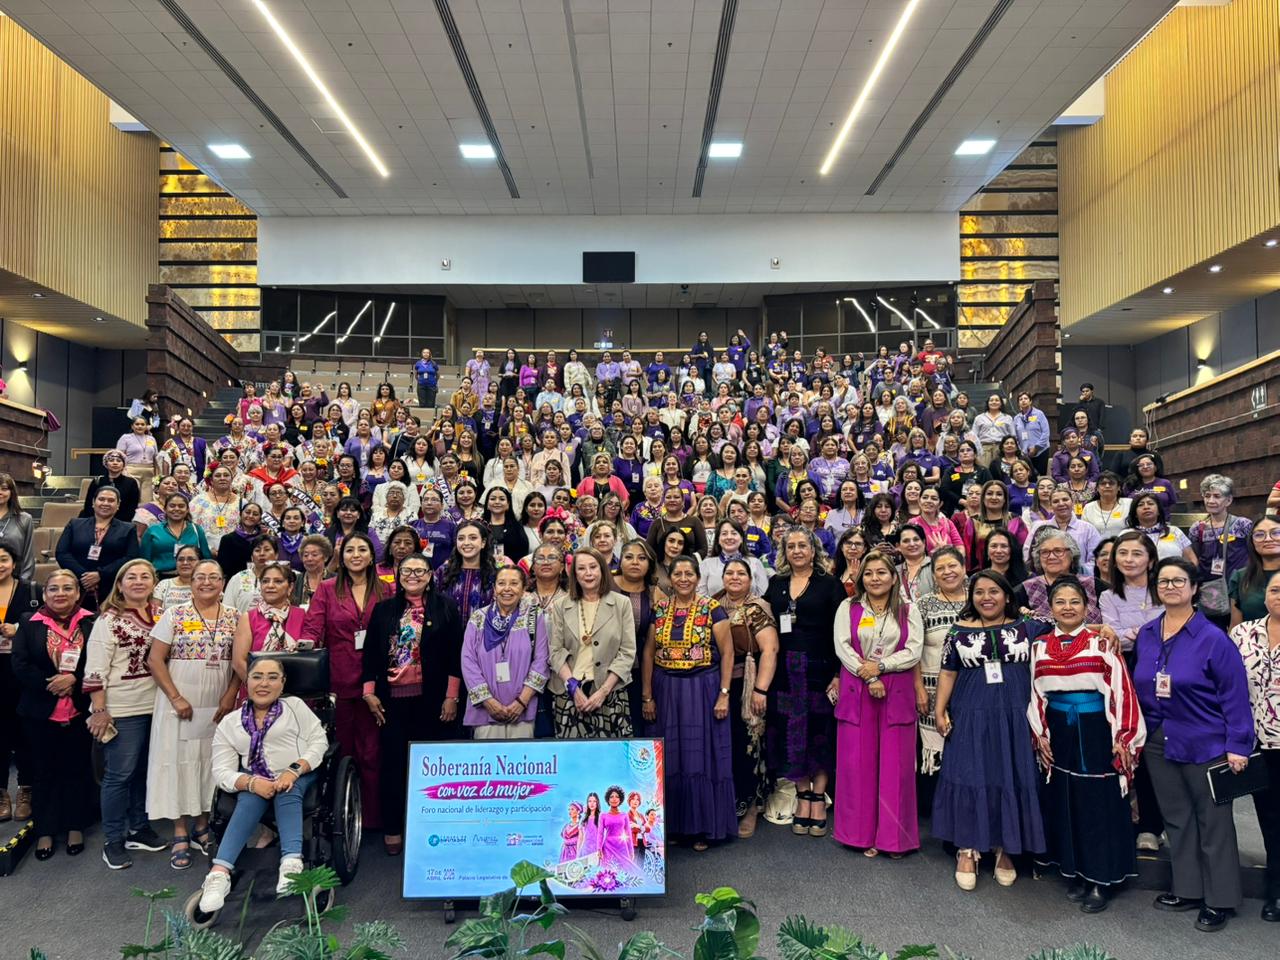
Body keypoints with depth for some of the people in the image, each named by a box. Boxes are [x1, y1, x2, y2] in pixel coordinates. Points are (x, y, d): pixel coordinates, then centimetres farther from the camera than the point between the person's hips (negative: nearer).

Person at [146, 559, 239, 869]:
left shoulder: (234, 617, 3)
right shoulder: (174, 615, -2)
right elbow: (155, 660, -4)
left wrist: (231, 695, -7)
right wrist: (176, 698, -11)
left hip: (218, 705, 2)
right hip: (181, 704, -2)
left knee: (211, 763, 9)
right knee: (179, 762, 2)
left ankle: (201, 826, 24)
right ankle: (180, 835, 10)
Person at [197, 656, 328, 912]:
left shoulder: (295, 706, 7)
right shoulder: (230, 723, 8)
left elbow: (319, 741, -1)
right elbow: (222, 772, 1)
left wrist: (294, 770, -18)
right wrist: (252, 782, -20)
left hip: (299, 777, -1)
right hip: (255, 782, 1)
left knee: (287, 792, -33)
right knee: (250, 798, -31)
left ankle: (292, 863, -49)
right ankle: (219, 874, -43)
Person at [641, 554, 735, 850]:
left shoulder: (712, 609, -5)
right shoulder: (659, 609, 5)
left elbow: (727, 653, -5)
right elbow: (649, 653, 6)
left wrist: (724, 694, -11)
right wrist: (647, 696, 2)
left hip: (702, 689, -3)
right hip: (666, 691, 3)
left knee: (703, 757, 3)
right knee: (669, 760, 8)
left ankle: (704, 827, 15)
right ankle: (672, 824, 22)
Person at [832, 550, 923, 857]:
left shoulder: (908, 610, 7)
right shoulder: (848, 608, 6)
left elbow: (914, 651, -2)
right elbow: (842, 648, -3)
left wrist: (880, 666, -13)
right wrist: (868, 679, -13)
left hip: (897, 693, 0)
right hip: (856, 692, 0)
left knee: (895, 764, 2)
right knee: (859, 762, 2)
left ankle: (894, 836, 12)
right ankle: (863, 833, 12)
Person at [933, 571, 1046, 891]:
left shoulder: (1025, 628, 3)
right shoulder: (960, 631, 3)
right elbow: (948, 672, 5)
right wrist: (940, 710, -1)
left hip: (1014, 716, 1)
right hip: (971, 717, 0)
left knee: (1011, 778, 6)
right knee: (970, 777, 1)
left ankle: (1004, 849, 22)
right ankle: (967, 850, 12)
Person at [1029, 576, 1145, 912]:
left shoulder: (1101, 643, -5)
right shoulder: (1040, 646, 5)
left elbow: (1121, 690, -7)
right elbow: (1036, 693, 10)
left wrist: (1124, 738, -11)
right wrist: (1039, 734, 4)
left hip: (1096, 732, -3)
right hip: (1058, 733, 3)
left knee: (1099, 803, 2)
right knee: (1064, 803, 9)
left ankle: (1100, 880, 13)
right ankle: (1075, 872, 23)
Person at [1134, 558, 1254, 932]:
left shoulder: (1212, 638, -12)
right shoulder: (1145, 635, 4)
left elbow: (1235, 694, -12)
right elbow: (1139, 687, 11)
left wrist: (1238, 746, -14)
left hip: (1204, 744, -5)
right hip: (1160, 743, 5)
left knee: (1213, 822, 6)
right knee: (1176, 819, 15)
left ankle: (1219, 900, 19)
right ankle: (1188, 889, 29)